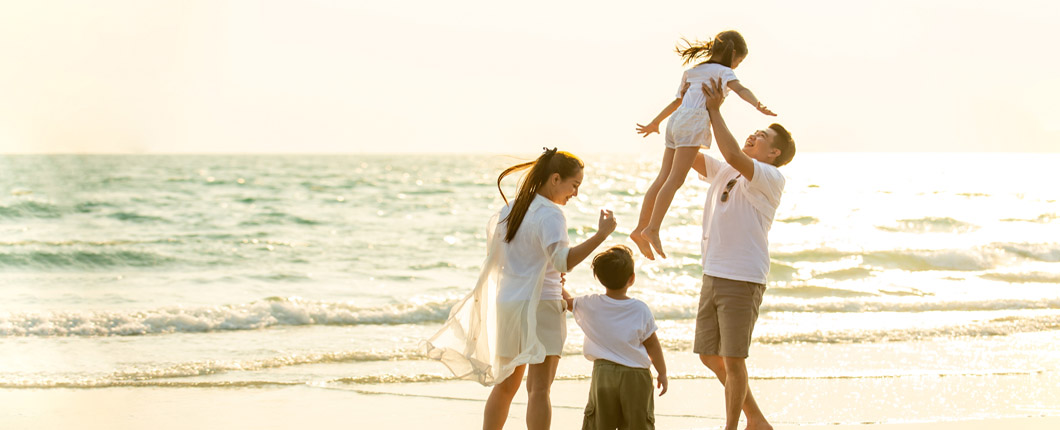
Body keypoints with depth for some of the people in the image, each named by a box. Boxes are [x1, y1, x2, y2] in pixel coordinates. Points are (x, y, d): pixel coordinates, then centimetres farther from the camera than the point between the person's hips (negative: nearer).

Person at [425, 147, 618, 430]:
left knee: (505, 385, 16)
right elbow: (562, 260, -27)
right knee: (539, 388, -6)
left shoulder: (510, 209, 10)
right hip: (540, 305, -7)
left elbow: (492, 252, 18)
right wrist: (601, 234, -29)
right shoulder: (550, 215, -14)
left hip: (506, 304, 7)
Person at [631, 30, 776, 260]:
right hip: (693, 122, -8)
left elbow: (678, 101, 35)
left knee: (664, 178, 6)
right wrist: (757, 104, -30)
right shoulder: (723, 71, 5)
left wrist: (655, 122, 43)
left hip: (677, 120, 8)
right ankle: (652, 229, -21)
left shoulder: (693, 71, 27)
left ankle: (640, 228, 2)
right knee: (676, 179, -13)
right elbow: (740, 89, -14)